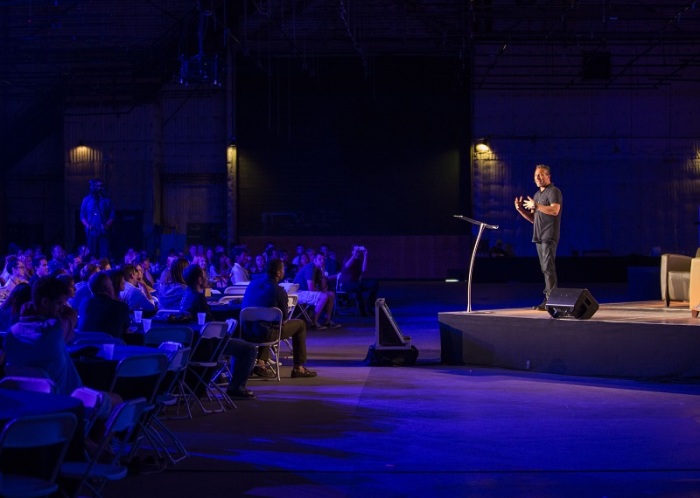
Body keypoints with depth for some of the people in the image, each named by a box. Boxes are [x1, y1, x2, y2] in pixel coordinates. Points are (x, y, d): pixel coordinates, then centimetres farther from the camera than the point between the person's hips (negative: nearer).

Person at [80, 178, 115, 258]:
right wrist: (87, 225, -7)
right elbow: (82, 216, 10)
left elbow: (111, 216, 7)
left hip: (103, 233, 0)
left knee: (104, 255, -8)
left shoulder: (106, 200, 9)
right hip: (91, 232, 0)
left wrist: (106, 225, -10)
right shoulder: (87, 200, 10)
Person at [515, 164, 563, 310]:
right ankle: (548, 298, 10)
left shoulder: (553, 191, -5)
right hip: (539, 237, 9)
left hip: (549, 236, -9)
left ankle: (550, 300, -15)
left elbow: (554, 210, -22)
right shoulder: (537, 194, 21)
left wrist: (535, 206, -19)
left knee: (548, 268, -12)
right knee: (545, 269, 8)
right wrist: (520, 209, 7)